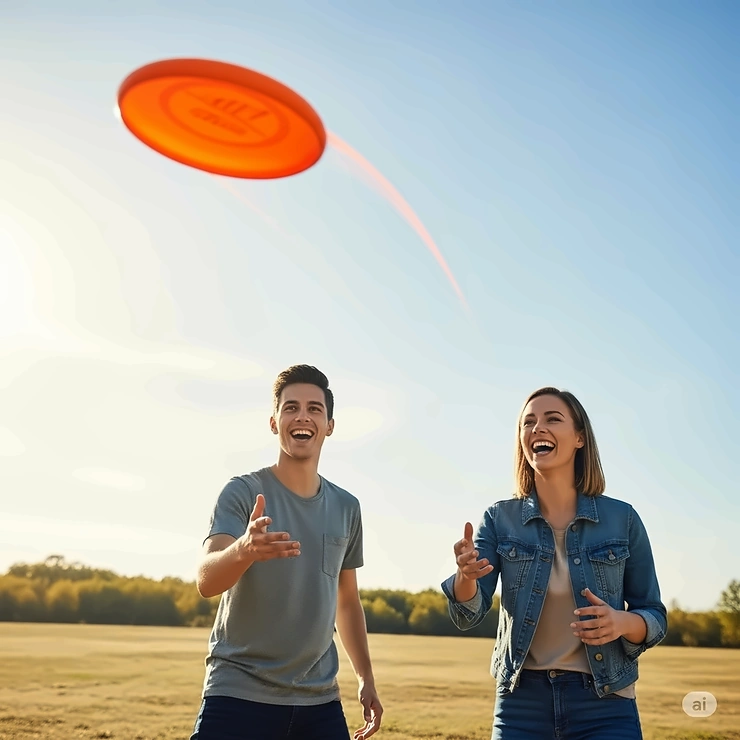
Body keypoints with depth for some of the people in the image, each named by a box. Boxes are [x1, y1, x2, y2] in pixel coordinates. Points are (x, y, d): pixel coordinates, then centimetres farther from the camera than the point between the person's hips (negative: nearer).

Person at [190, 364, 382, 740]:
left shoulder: (346, 507, 5)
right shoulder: (243, 492, -8)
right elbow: (206, 581, -22)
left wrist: (366, 678, 11)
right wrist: (243, 550, -43)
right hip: (238, 695, -4)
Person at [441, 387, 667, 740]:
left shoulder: (622, 518, -4)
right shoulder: (499, 519, -3)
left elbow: (655, 617, 2)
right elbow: (468, 615, -11)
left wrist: (623, 623, -20)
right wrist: (466, 575, -32)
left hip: (605, 704, -1)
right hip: (521, 701, 1)